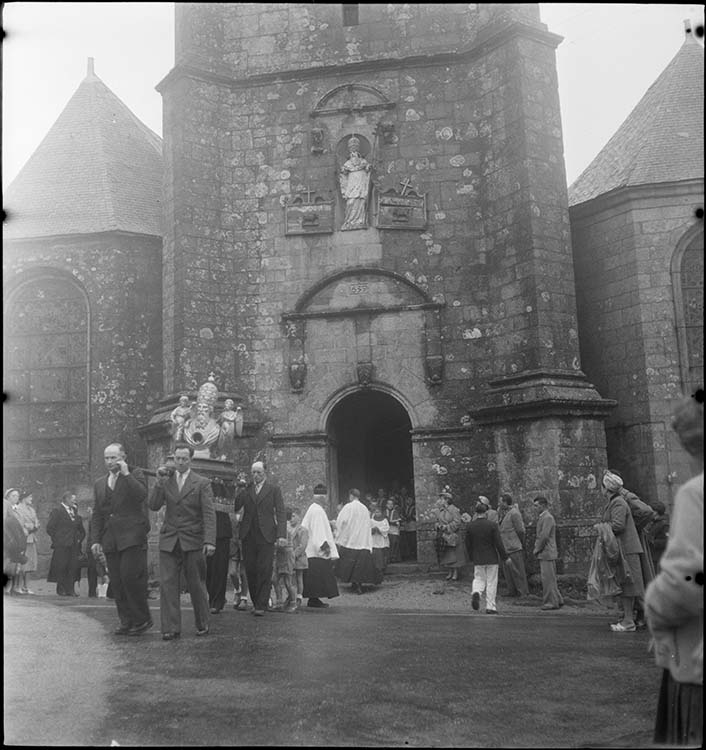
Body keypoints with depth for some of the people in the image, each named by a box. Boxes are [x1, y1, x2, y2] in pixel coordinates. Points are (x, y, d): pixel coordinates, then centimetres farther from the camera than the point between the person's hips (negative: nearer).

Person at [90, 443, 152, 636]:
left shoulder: (135, 475, 4)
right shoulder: (99, 484, 19)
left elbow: (141, 495, -16)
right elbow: (97, 515, 20)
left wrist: (126, 474, -14)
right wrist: (95, 540, 12)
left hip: (132, 537, -5)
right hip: (110, 540, 5)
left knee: (131, 577, -11)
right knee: (117, 583, 3)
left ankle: (142, 620, 2)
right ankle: (126, 622, 11)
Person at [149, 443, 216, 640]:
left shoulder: (202, 483, 1)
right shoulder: (166, 481, 11)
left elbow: (209, 514, -6)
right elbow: (153, 506, 0)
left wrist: (209, 541, -16)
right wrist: (160, 482, -11)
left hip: (193, 542, -2)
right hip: (169, 540, 2)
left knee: (196, 585, 5)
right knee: (167, 583, -4)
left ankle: (202, 624, 20)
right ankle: (171, 628, 1)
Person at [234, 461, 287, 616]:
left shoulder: (273, 489, 5)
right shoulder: (245, 489, 11)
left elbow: (280, 513, 1)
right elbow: (235, 507, 0)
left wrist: (281, 534, -9)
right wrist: (242, 489, -8)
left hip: (266, 535, -2)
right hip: (248, 535, 2)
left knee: (264, 571, -5)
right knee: (250, 570, 3)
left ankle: (261, 605, 0)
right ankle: (255, 602, 17)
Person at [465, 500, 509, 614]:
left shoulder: (470, 526, -1)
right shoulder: (492, 525, -11)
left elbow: (468, 544, 5)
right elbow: (498, 543, -11)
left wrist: (472, 558, 18)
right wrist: (505, 557, -1)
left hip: (477, 559, 2)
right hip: (492, 558, -2)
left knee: (479, 579, 15)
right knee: (491, 582, 7)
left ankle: (476, 592, -16)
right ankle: (490, 607, 9)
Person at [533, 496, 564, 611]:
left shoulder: (548, 518, -15)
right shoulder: (543, 517, 17)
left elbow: (544, 536, -21)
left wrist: (537, 549, -12)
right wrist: (537, 548, 13)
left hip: (547, 553, -10)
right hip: (546, 553, 10)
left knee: (548, 578, -5)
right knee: (549, 578, 14)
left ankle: (551, 602, 0)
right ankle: (557, 600, 20)